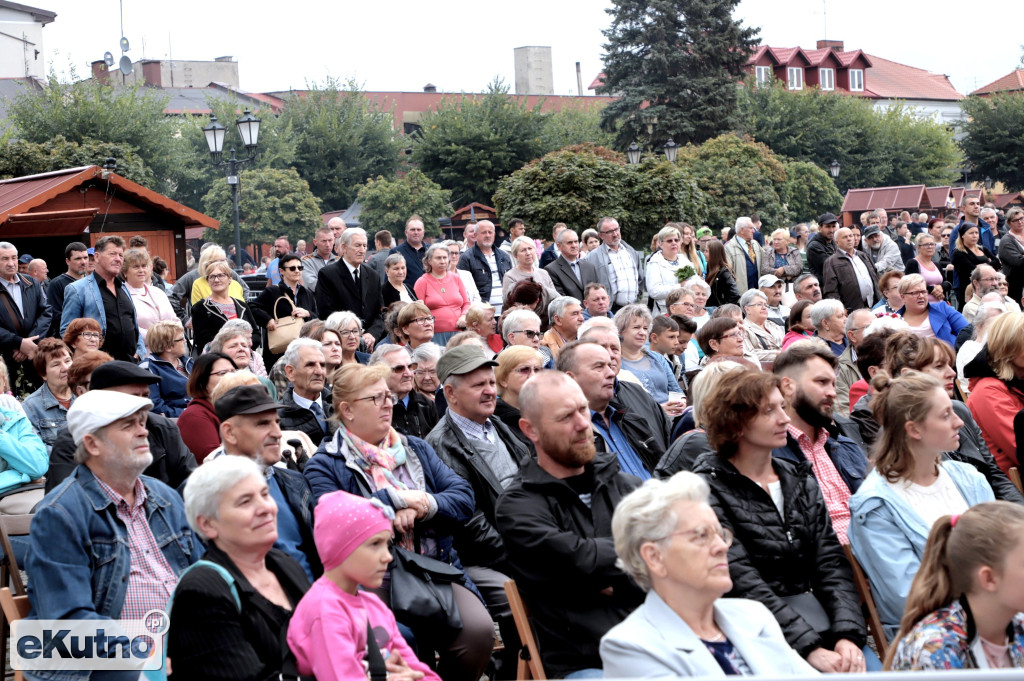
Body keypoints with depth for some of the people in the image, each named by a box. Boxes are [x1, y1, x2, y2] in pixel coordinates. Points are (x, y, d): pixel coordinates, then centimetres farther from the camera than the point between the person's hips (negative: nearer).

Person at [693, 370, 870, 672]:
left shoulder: (801, 483, 14)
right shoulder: (709, 489, -5)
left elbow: (831, 564, 6)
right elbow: (743, 582, -13)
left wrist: (848, 635, -11)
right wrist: (810, 648, -20)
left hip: (818, 618, 5)